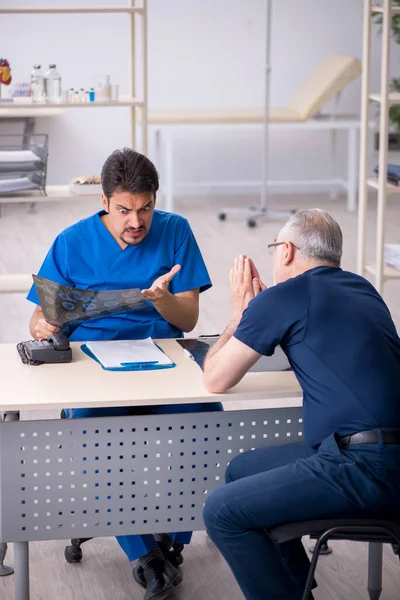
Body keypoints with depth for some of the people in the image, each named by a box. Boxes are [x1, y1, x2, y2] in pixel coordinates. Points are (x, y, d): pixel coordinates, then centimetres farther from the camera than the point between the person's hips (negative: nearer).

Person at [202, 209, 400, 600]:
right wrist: (259, 310, 28)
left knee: (222, 512, -8)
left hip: (365, 468, -9)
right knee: (241, 470, 22)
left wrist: (240, 314, 16)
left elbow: (215, 379, 2)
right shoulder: (361, 289, 16)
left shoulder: (284, 297, -7)